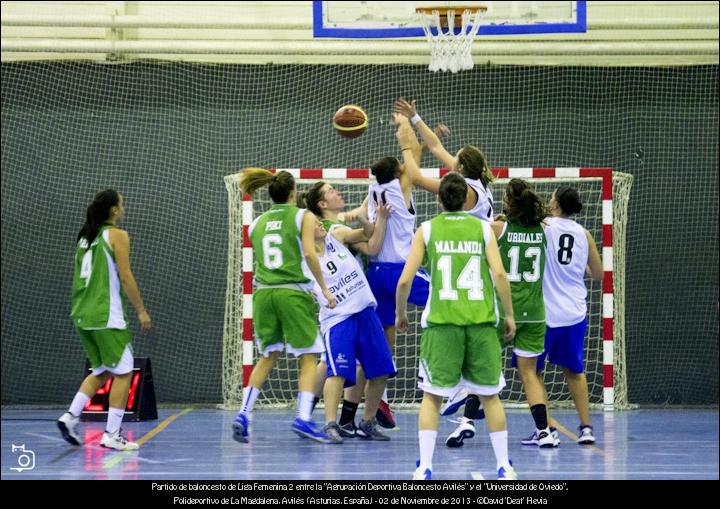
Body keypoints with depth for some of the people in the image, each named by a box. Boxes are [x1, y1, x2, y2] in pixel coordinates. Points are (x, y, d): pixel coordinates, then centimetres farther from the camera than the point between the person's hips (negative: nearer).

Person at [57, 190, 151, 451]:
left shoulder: (85, 236, 14)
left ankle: (71, 415, 5)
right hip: (106, 316, -8)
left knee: (102, 371, 19)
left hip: (82, 314, 8)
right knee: (123, 372, 0)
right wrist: (141, 310, -5)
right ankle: (111, 434, -4)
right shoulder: (117, 235, -7)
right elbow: (125, 277, -11)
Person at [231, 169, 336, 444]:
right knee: (308, 357, 1)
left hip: (263, 293, 5)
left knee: (268, 356, 15)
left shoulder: (257, 224, 14)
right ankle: (303, 417, -14)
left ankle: (244, 414, 4)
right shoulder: (303, 217, 0)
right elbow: (309, 253, -11)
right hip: (293, 292, -5)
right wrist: (324, 288, -7)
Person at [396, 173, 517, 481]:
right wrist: (509, 315, 6)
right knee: (490, 395, 11)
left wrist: (400, 314, 16)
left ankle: (424, 467, -2)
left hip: (441, 322, -1)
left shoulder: (427, 230, 4)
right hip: (481, 322, 1)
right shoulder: (483, 229, 6)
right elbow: (499, 275, -4)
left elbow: (405, 280, 0)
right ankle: (504, 467, 13)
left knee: (432, 396, 5)